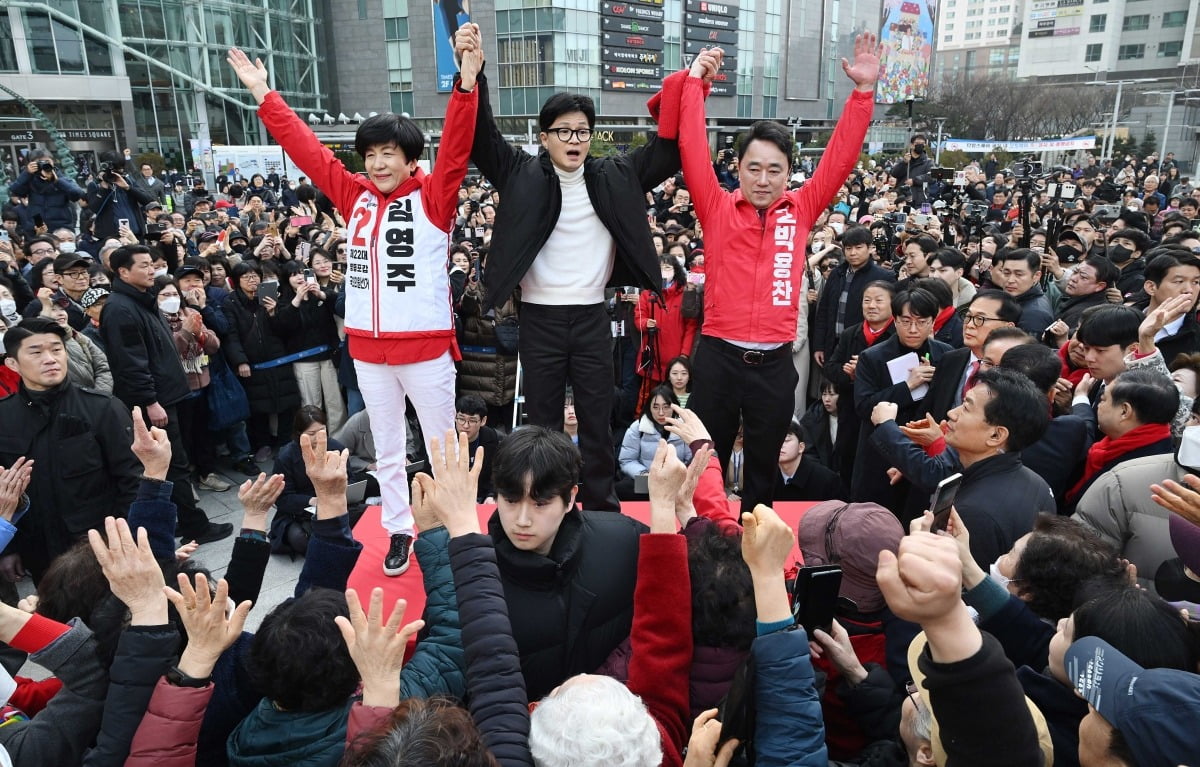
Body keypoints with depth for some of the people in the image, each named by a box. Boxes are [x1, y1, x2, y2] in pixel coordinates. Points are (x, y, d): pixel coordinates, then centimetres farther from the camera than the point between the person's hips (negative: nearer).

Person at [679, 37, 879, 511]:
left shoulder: (801, 210, 6)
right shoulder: (717, 209, 0)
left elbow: (841, 158, 4)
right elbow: (692, 150, -5)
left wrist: (864, 91, -1)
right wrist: (695, 82, -5)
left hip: (776, 361, 2)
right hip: (719, 355, -2)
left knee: (764, 465, 15)